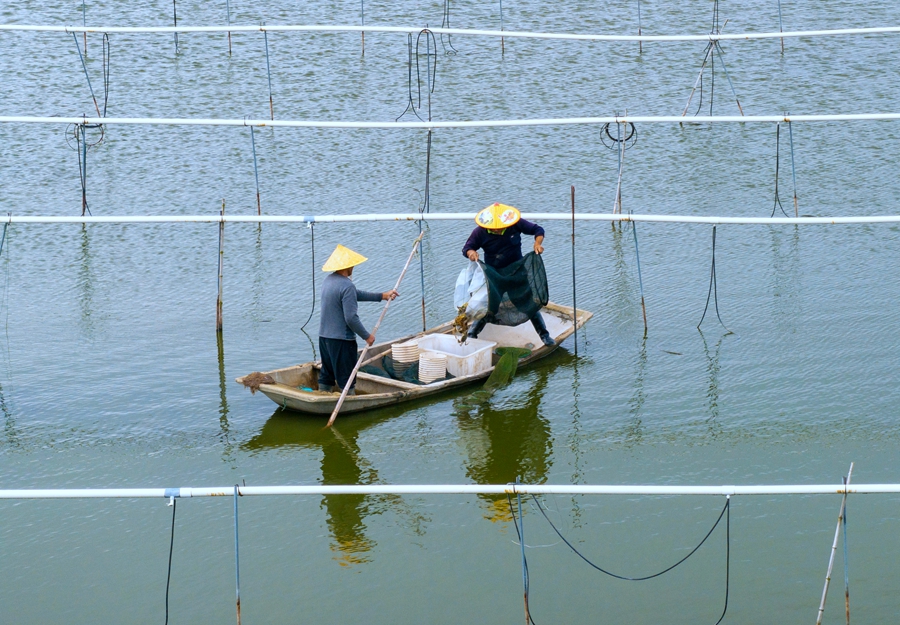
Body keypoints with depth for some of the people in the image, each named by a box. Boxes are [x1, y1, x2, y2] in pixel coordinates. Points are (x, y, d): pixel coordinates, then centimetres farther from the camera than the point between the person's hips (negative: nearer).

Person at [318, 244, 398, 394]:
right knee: (346, 378, 0)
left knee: (326, 376, 16)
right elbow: (351, 318, -23)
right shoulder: (347, 286, -21)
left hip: (324, 336, 9)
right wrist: (367, 336, -11)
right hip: (341, 339, -9)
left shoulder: (329, 280, 8)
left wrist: (382, 296, 19)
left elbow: (356, 295, 17)